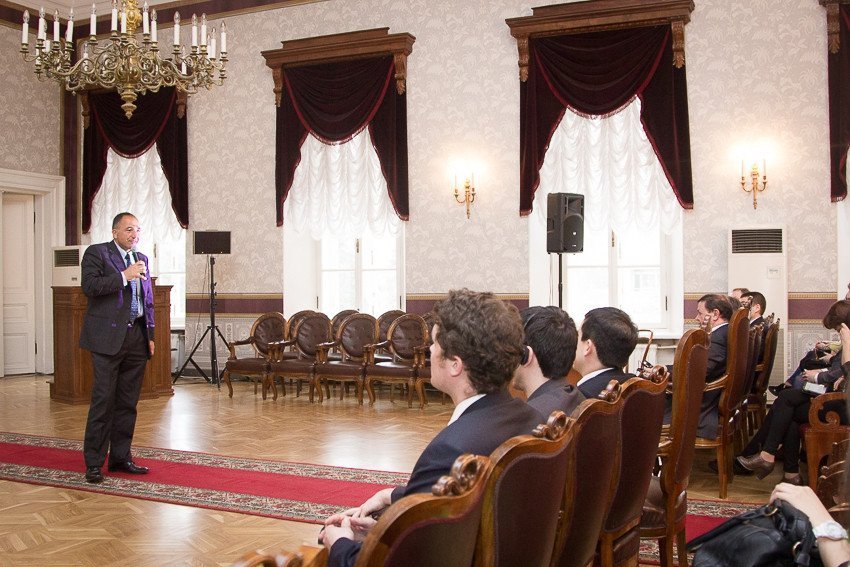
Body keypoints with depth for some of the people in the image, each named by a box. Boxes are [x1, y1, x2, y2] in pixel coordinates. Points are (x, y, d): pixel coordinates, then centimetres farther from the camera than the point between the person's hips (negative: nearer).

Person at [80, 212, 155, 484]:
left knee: (128, 402, 8)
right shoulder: (97, 253, 1)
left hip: (137, 337, 6)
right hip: (108, 337, -6)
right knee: (103, 400, -5)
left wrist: (150, 335, 15)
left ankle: (121, 457, 17)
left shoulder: (142, 259, 19)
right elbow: (89, 286, -14)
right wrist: (124, 276, -18)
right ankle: (94, 462, 2)